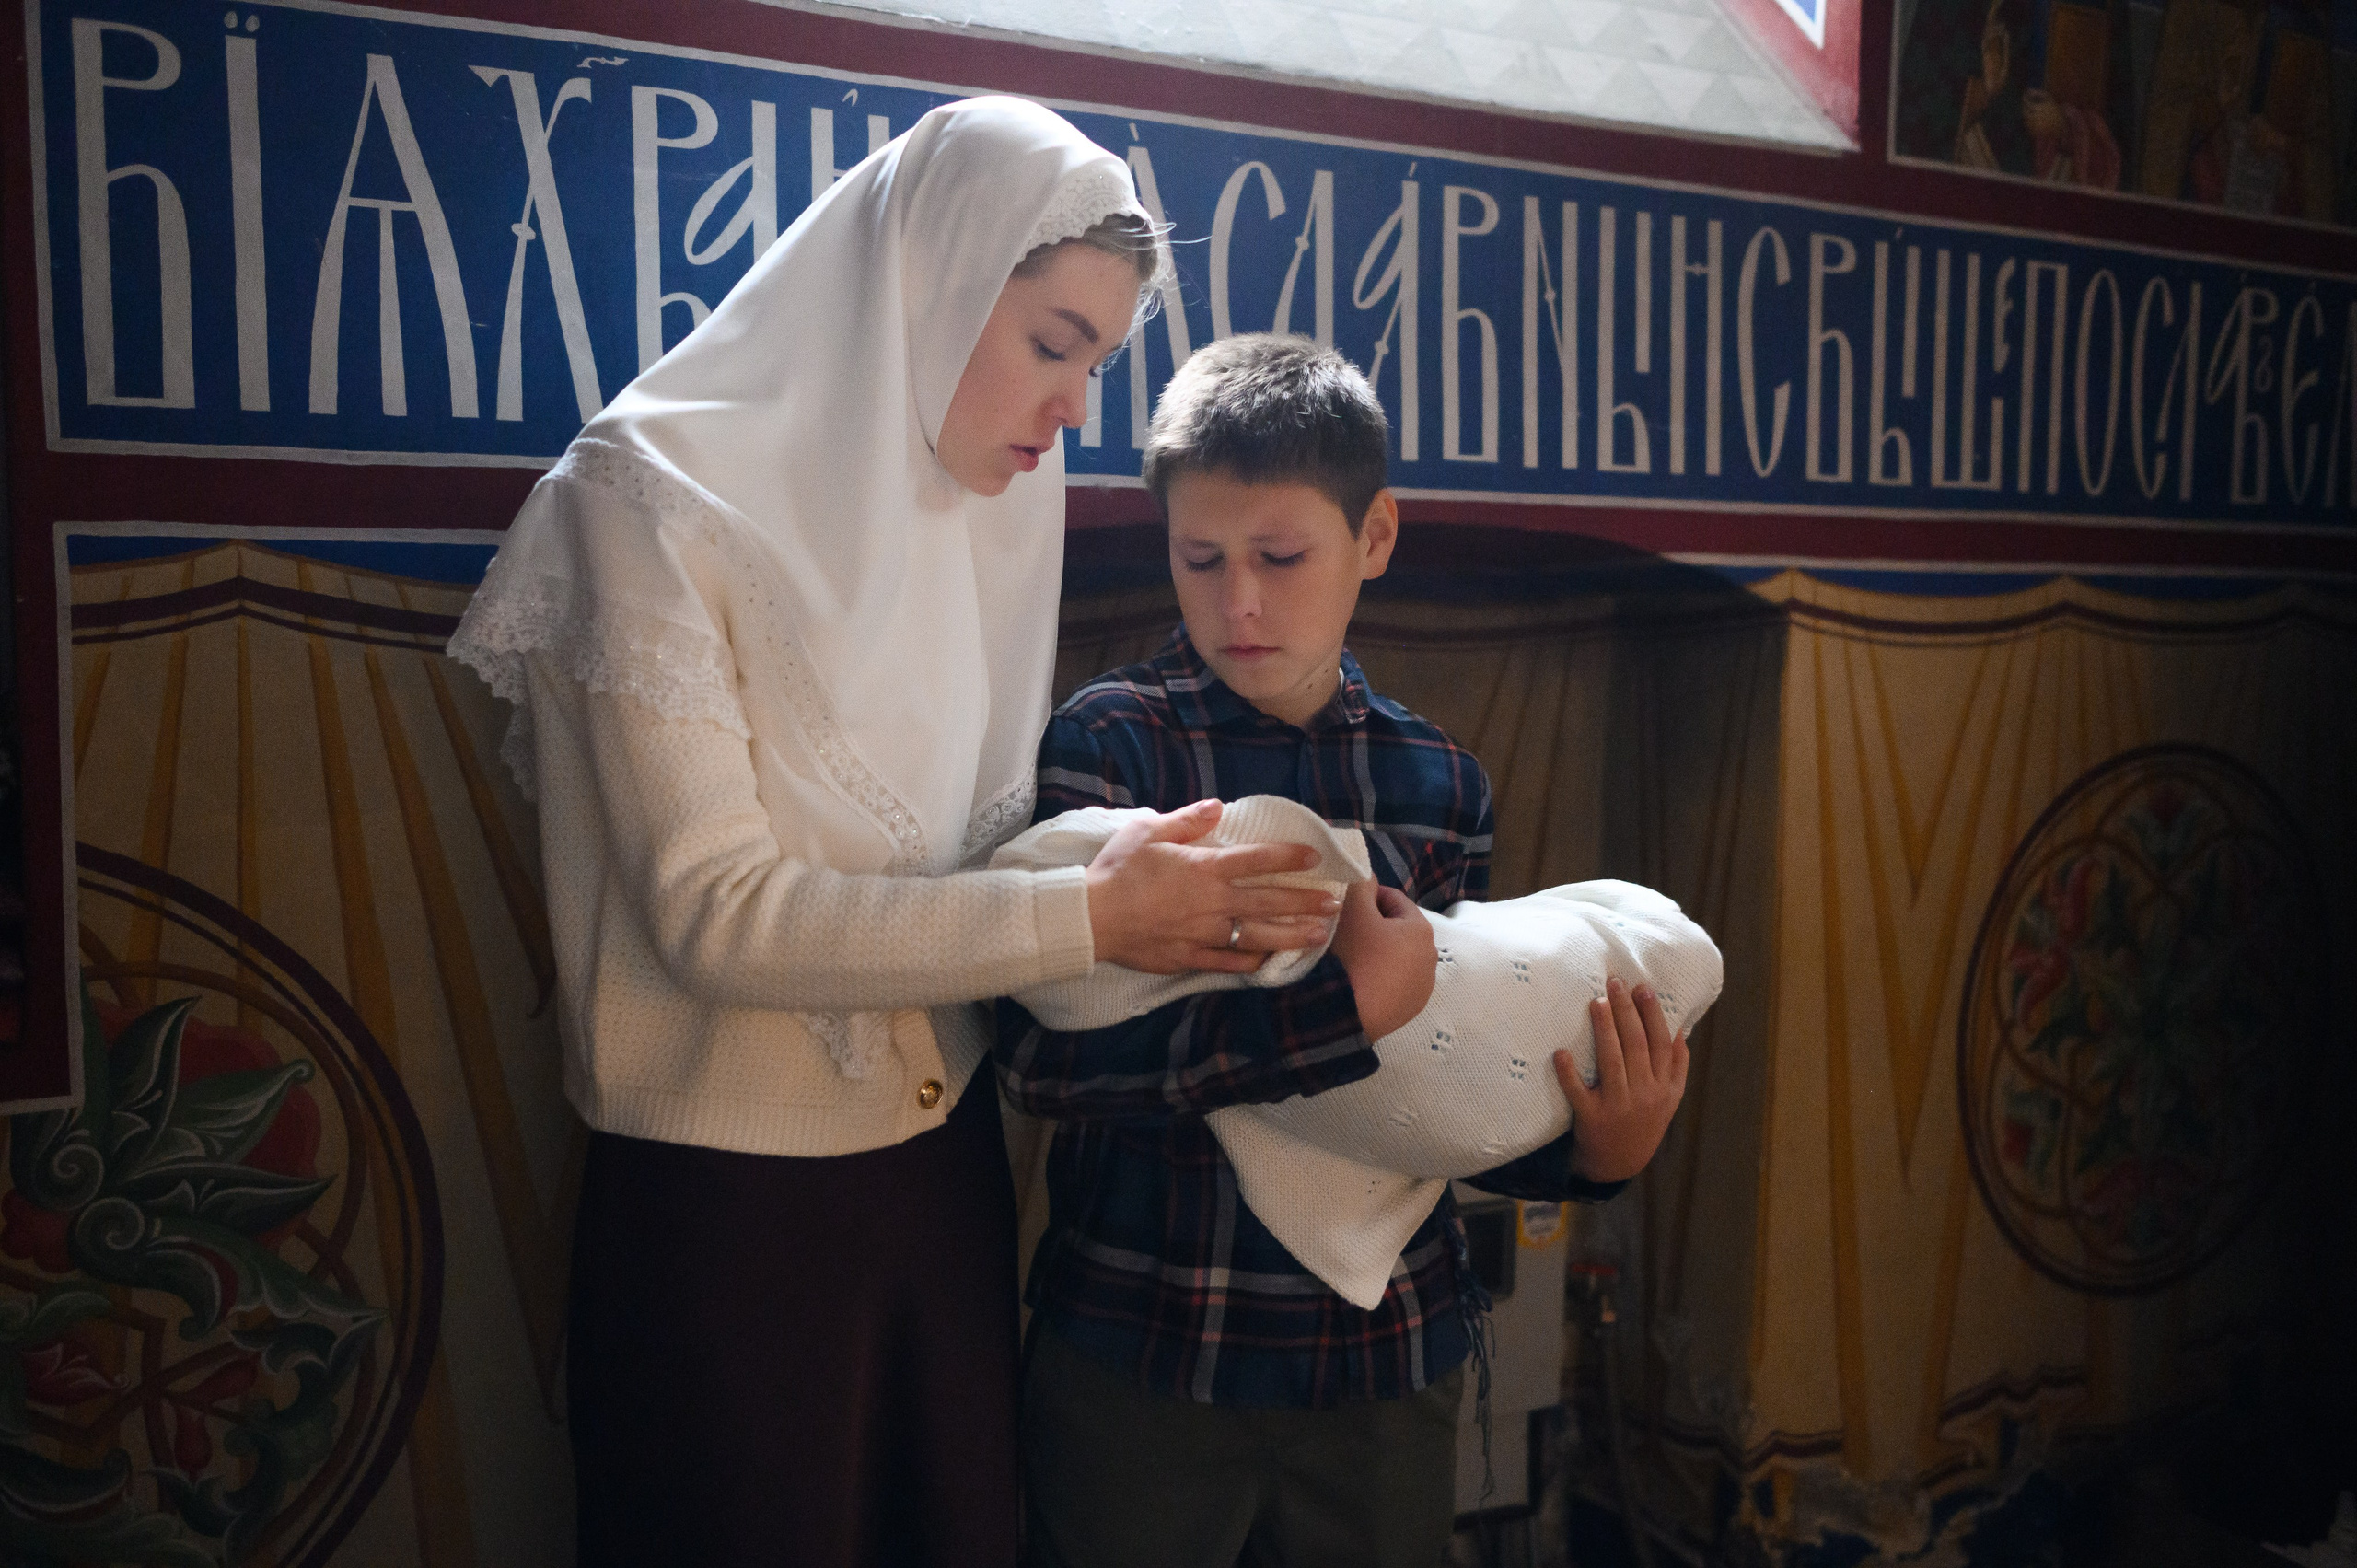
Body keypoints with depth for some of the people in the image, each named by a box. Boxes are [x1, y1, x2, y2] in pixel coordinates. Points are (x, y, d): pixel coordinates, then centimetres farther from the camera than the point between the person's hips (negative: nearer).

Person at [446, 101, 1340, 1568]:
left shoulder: (992, 507, 4)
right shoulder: (661, 496, -14)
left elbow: (977, 841, 7)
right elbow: (714, 912, -22)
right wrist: (1091, 916, -23)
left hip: (945, 1161, 6)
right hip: (725, 1209, -5)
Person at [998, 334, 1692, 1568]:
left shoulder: (1439, 782, 2)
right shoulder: (1110, 740, -10)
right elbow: (1040, 1050, -23)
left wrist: (1587, 1153, -10)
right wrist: (1340, 1004, -28)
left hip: (1388, 1363, 4)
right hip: (1139, 1354, -3)